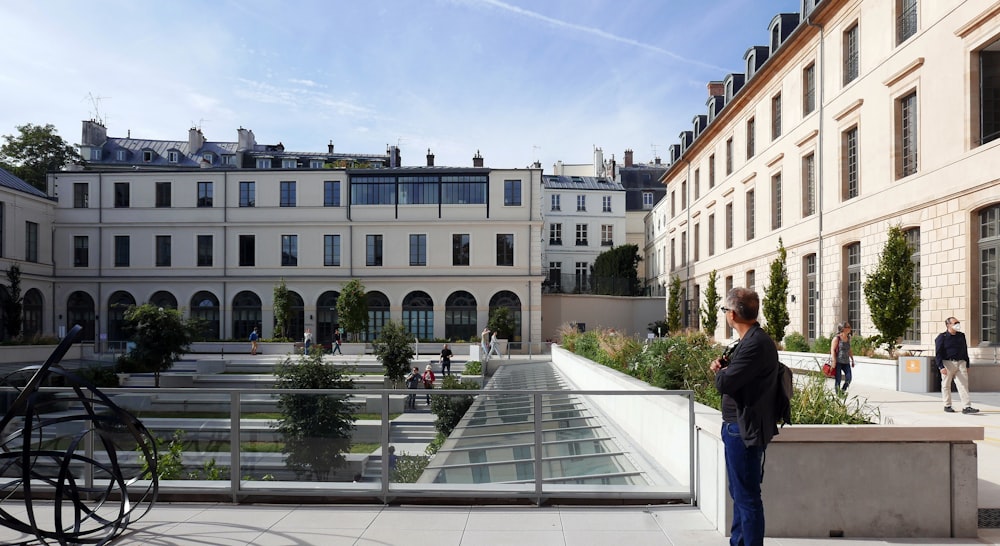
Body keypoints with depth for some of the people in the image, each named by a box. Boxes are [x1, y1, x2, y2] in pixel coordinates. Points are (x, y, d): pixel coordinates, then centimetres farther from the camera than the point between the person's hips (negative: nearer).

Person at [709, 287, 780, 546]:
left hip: (744, 430, -11)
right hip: (738, 427, 11)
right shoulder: (752, 339, 12)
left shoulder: (755, 343, -22)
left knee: (747, 496, 0)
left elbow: (724, 384, -26)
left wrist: (719, 370, -5)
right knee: (739, 493, 21)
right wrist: (725, 367, -5)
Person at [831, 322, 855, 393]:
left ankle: (843, 391, 16)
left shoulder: (848, 338, 9)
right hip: (838, 362, -6)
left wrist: (852, 360, 19)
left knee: (848, 378, -4)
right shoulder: (837, 338, -10)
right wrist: (834, 362, -16)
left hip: (846, 362, 6)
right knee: (838, 379, -1)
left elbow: (849, 350, 20)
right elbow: (832, 350, -12)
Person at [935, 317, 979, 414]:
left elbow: (965, 351, 20)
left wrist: (967, 365, 17)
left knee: (964, 384, -5)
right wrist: (941, 367, -17)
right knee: (946, 385, 5)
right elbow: (938, 354, -8)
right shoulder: (942, 337, -5)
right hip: (948, 363, -4)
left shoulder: (961, 336, 13)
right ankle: (947, 406, 15)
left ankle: (966, 407, -8)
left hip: (960, 363, 4)